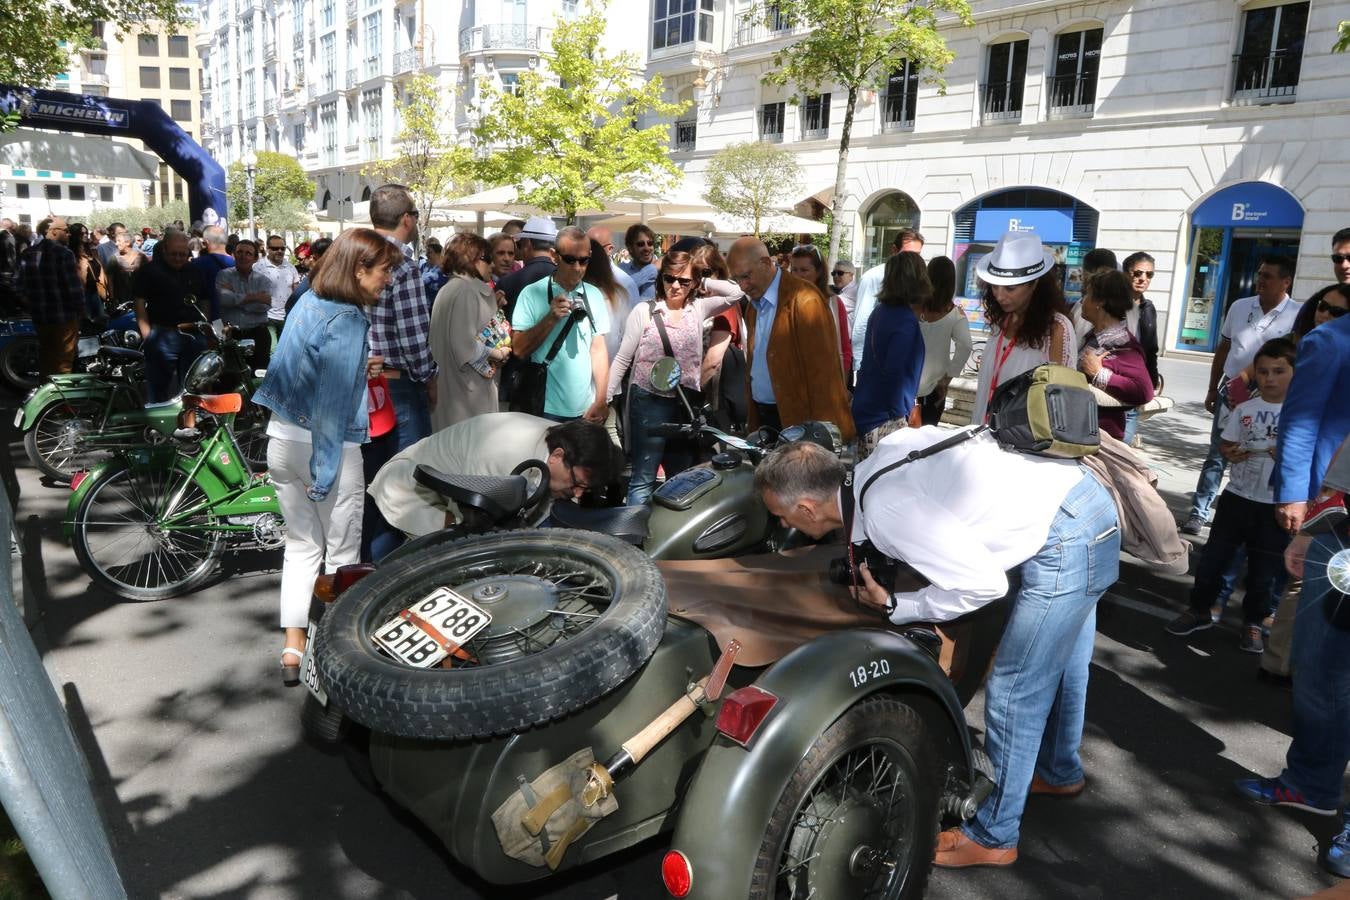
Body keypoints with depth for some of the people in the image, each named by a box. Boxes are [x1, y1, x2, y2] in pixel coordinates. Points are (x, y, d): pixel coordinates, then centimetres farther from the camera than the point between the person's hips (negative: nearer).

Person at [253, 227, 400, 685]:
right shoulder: (348, 320, -18)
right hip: (328, 446, -8)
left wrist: (358, 367, 21)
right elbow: (332, 402, -21)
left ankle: (292, 651, 18)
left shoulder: (308, 301, 7)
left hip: (283, 437, 8)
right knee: (341, 553, 7)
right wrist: (323, 472, -19)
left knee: (301, 545, 14)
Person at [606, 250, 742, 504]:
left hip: (687, 403, 4)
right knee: (643, 479, -3)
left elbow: (735, 292, -4)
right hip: (649, 401, -4)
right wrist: (605, 398, -4)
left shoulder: (698, 309, 5)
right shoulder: (643, 311, -2)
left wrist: (703, 283, 0)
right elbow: (623, 359, -1)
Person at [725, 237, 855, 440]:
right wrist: (752, 421, 10)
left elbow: (823, 374, -17)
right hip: (761, 416, 7)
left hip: (798, 420, -7)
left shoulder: (804, 302, -15)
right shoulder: (753, 305, 12)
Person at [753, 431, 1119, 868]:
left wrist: (895, 607, -8)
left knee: (1012, 692, 2)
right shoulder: (880, 455, -1)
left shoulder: (887, 511, -25)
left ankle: (993, 838, 19)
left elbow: (984, 585, -23)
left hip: (1068, 543, -9)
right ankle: (1061, 771, 51)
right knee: (1059, 663, 28)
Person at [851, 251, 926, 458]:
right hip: (884, 419, -8)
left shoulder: (881, 309, 6)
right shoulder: (905, 320, -17)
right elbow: (894, 374, -20)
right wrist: (899, 414, -7)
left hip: (865, 408, 8)